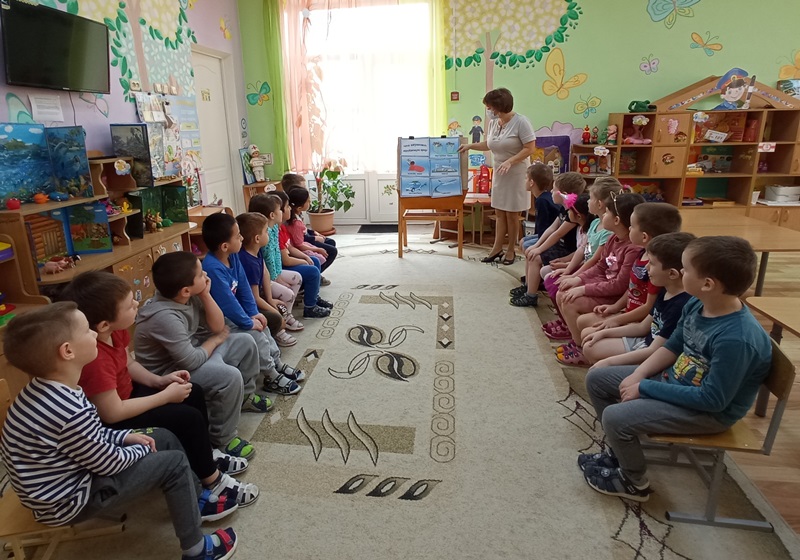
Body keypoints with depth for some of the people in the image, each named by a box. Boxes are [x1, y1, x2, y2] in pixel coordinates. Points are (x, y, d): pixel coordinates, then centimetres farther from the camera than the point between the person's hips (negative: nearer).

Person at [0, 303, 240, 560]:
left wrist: (125, 436, 1)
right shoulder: (71, 414, -37)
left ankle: (195, 502, 29)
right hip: (67, 500, -9)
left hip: (70, 473, 9)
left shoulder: (46, 389, -8)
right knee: (175, 463, -9)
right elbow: (110, 463, -22)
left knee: (165, 437, 10)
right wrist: (142, 449, -4)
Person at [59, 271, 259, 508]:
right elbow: (112, 413, -31)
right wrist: (166, 396, -23)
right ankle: (212, 481, 6)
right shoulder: (94, 358, -37)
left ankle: (206, 455, 24)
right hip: (109, 424, -9)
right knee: (189, 418, -15)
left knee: (194, 393, 7)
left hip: (125, 393, 9)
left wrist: (159, 381, -7)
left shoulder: (113, 330, -11)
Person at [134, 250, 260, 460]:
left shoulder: (188, 296, -9)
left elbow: (218, 326, -2)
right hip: (170, 371, -9)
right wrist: (216, 340, -12)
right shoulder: (165, 316, -34)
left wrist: (206, 295, -17)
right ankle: (222, 439, -8)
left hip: (190, 349, 9)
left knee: (245, 343, 7)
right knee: (230, 377, -28)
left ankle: (243, 396, 27)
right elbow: (192, 362, -30)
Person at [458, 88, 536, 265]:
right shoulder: (493, 122, 4)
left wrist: (510, 161, -26)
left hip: (516, 174, -6)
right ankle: (497, 248, 17)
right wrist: (470, 146, 10)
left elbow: (530, 148, -18)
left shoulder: (520, 122, -16)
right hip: (499, 173, 6)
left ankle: (511, 251, 14)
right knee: (500, 212, 9)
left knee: (512, 214, 1)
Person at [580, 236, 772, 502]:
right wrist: (638, 375, -8)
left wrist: (645, 387, -23)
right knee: (597, 379, 6)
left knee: (615, 417, -23)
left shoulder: (736, 339, -34)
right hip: (675, 380, 9)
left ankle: (635, 483, 8)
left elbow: (712, 399, -29)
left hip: (709, 411, -8)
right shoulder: (696, 306, -8)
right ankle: (620, 452, 22)